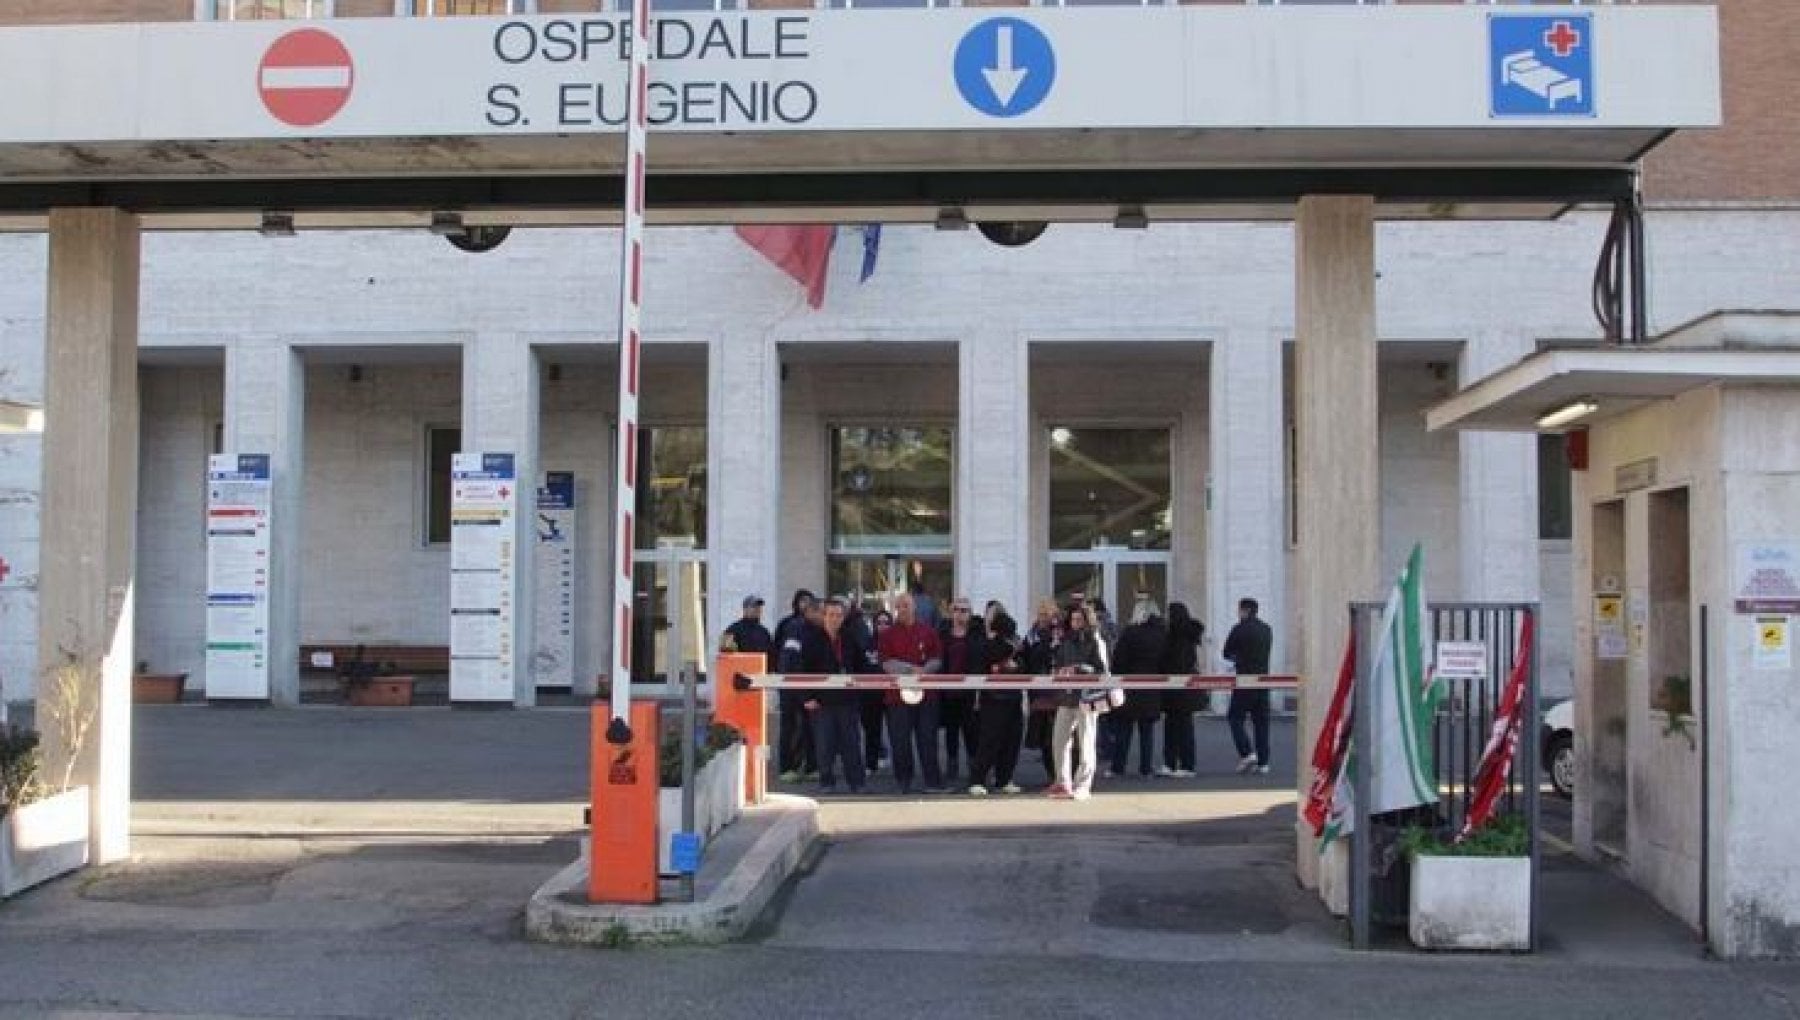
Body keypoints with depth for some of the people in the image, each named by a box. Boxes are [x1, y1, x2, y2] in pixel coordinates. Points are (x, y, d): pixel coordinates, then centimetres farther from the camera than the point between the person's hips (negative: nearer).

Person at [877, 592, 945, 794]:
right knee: (900, 741, 1)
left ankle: (933, 782, 4)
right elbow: (887, 663, -5)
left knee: (928, 739, 1)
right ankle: (903, 781, 12)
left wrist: (924, 671, -14)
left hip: (926, 693, 1)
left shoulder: (928, 632, 9)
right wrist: (912, 669, -15)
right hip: (898, 694, -1)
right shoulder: (888, 635, 4)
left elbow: (937, 659, 6)